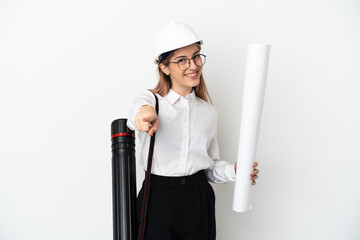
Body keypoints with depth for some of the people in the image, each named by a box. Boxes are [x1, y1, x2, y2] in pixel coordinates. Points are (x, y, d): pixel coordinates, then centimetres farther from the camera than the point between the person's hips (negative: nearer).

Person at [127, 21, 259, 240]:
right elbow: (137, 113, -28)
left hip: (199, 200, 3)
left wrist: (234, 171, -6)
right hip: (158, 200, -3)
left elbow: (211, 164, 14)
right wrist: (145, 111, -51)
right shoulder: (150, 99, -2)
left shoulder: (209, 111, 10)